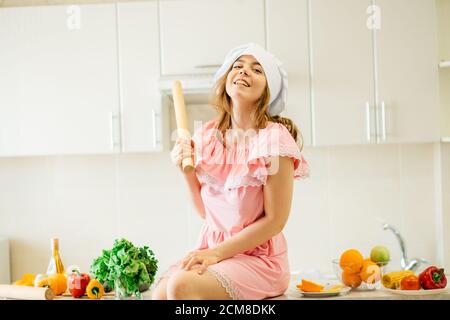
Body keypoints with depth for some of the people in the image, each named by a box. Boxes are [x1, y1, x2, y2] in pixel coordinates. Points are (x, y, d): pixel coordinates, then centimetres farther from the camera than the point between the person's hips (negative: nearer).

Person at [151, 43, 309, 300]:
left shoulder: (273, 137, -12)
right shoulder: (208, 136, 5)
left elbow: (275, 220, -12)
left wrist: (216, 253, -15)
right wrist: (188, 172, -4)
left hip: (258, 257, -4)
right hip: (211, 251, 5)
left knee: (181, 285, -30)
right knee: (160, 293, -24)